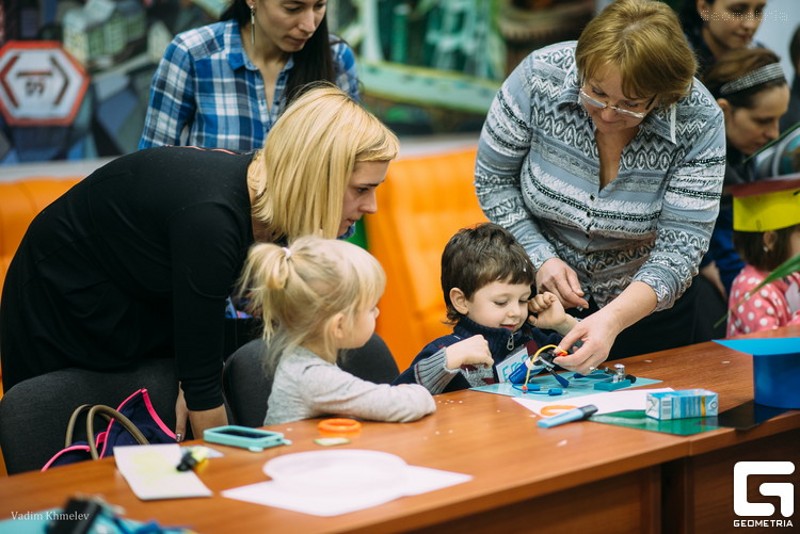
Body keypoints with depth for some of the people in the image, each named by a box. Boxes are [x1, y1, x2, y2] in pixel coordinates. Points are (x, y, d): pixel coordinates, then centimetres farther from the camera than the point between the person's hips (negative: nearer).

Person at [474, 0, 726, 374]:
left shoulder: (699, 121, -26)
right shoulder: (541, 77, -24)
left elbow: (679, 248, -26)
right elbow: (493, 179, -10)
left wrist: (613, 320, -40)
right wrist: (540, 258, -21)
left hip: (647, 305, 0)